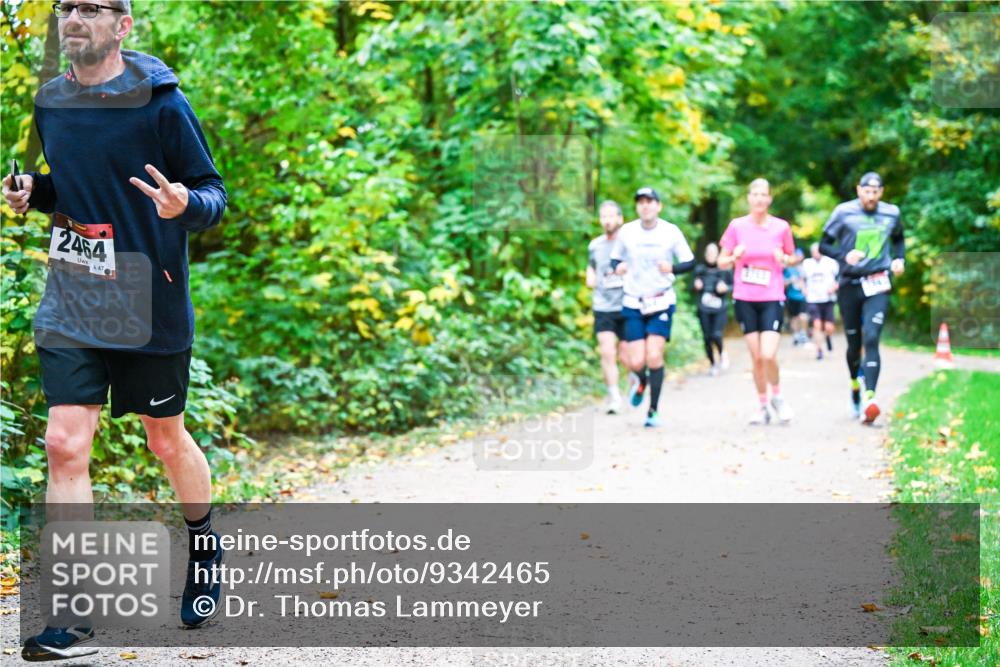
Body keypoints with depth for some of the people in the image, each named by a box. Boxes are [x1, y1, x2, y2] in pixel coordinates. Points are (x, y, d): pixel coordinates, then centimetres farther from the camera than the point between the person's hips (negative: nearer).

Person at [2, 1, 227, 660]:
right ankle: (74, 619, -4)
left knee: (167, 439, 12)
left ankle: (206, 547, 42)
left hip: (149, 306, -4)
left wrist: (184, 205, -29)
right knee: (64, 444, -7)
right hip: (70, 304, 4)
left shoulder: (161, 103, -9)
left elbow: (214, 192, -6)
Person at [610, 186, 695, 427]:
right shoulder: (626, 232, -1)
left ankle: (654, 411, -1)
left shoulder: (671, 231, -5)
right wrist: (617, 267, -12)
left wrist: (672, 268, -20)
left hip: (661, 303, -1)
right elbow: (615, 258, 12)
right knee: (636, 362, -5)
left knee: (654, 356, -14)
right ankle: (640, 381, 33)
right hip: (633, 304, 1)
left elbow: (689, 262, 1)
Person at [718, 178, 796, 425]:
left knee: (768, 355, -14)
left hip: (772, 299, -1)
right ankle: (762, 405, 22)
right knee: (756, 358, 4)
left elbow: (790, 258, 13)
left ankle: (777, 396, 13)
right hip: (744, 299, 1)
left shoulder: (781, 227, 0)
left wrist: (784, 259, -10)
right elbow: (722, 261, 7)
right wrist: (734, 257, -14)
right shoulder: (737, 226, 0)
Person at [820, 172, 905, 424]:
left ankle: (869, 398, -24)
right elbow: (824, 245, -1)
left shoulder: (891, 213, 5)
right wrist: (844, 256, -19)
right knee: (854, 343, 9)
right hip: (850, 285, 0)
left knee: (871, 338, -17)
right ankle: (855, 385, 37)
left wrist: (900, 259, 4)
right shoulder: (843, 212, -4)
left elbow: (898, 240, 23)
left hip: (877, 286, 0)